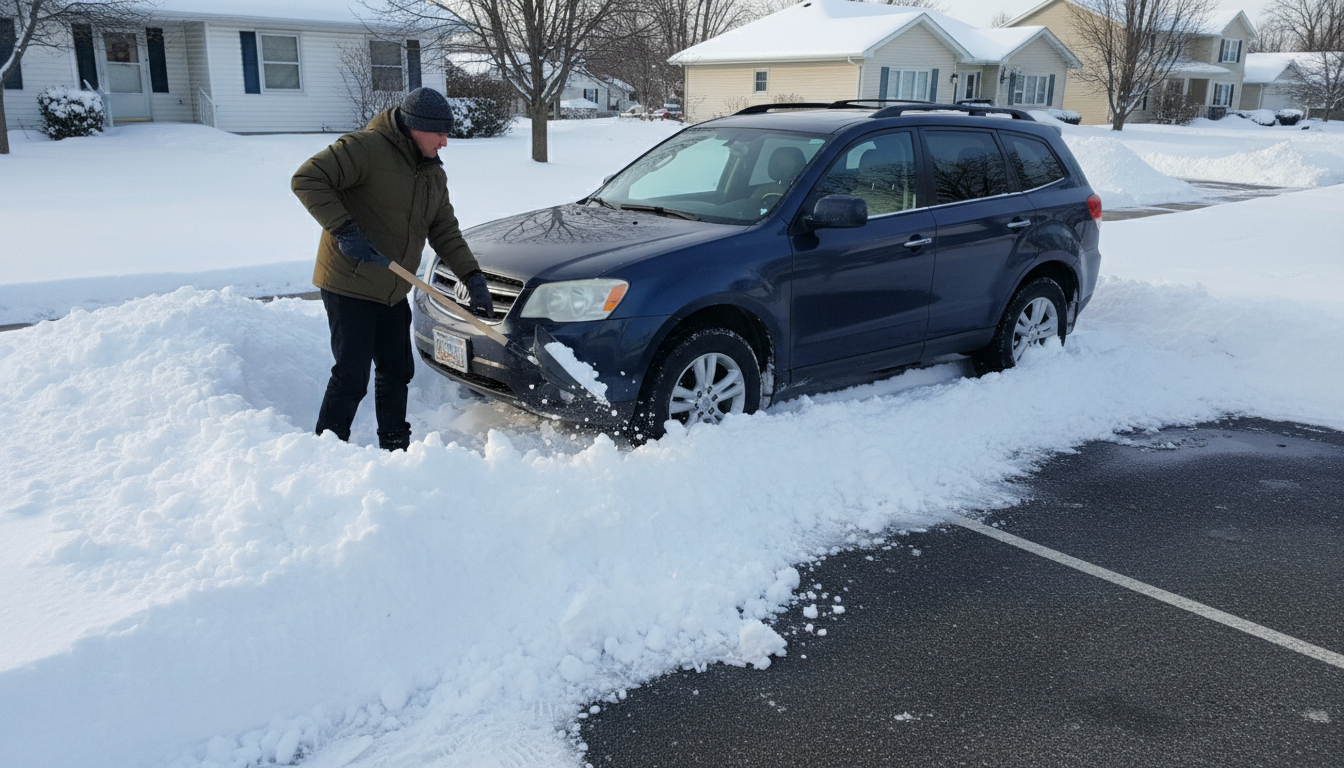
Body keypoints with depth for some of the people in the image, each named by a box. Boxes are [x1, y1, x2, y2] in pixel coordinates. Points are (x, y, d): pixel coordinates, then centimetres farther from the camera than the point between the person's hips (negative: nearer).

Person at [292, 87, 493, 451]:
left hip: (393, 292, 8)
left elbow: (445, 232, 12)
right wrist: (343, 229, -29)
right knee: (351, 378, -6)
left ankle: (395, 447, 30)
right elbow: (307, 179, -21)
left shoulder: (434, 174, 10)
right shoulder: (365, 147, -16)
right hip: (349, 287, -8)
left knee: (398, 371, 15)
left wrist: (473, 277, 0)